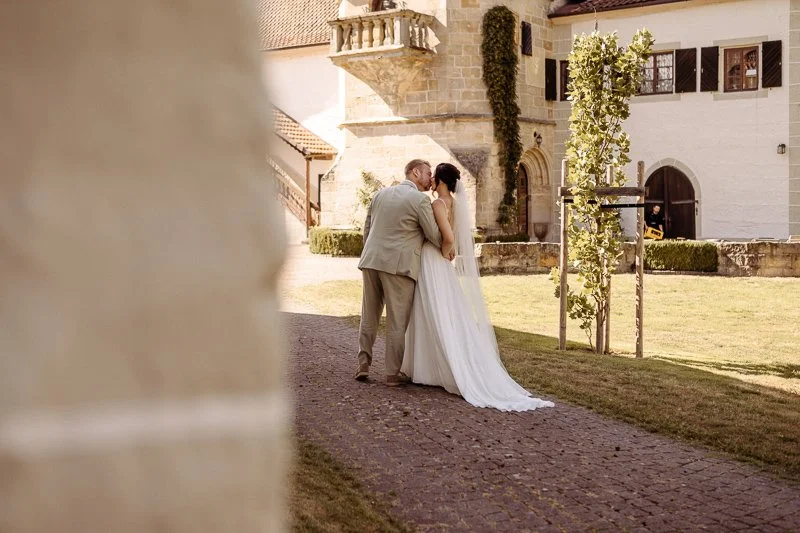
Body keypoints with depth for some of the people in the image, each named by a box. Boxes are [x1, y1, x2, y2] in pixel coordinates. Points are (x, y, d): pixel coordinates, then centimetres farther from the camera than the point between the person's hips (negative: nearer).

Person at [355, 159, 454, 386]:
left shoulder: (380, 194, 14)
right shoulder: (420, 199, -5)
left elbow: (367, 229, 17)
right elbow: (434, 235, -1)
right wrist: (448, 250, 18)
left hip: (371, 262, 6)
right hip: (398, 265, -6)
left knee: (369, 317, 14)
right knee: (397, 322, 2)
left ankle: (363, 366, 16)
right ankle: (393, 374, 7)